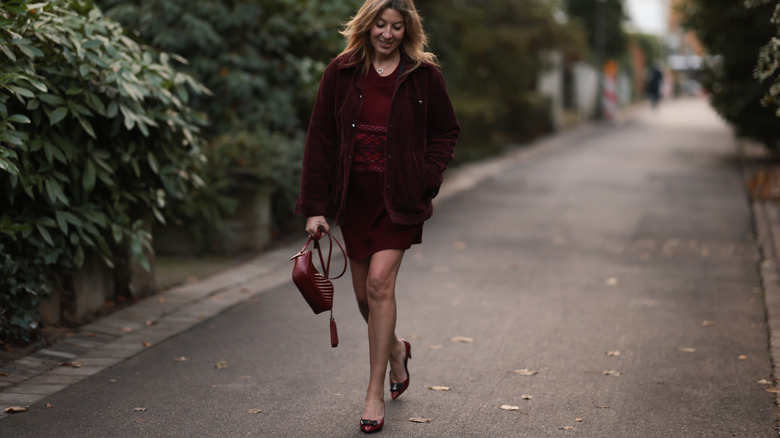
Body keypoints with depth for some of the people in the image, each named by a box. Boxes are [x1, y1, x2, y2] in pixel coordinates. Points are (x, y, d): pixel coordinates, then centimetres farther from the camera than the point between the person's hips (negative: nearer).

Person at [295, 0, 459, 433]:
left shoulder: (424, 76, -3)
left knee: (379, 283, -14)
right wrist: (315, 206, -4)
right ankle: (396, 349, 41)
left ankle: (375, 392, -4)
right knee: (364, 295, 9)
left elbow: (446, 131, 8)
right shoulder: (341, 73, -1)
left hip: (399, 196, -3)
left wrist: (425, 178, -7)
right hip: (354, 195, 3)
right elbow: (320, 138, 0)